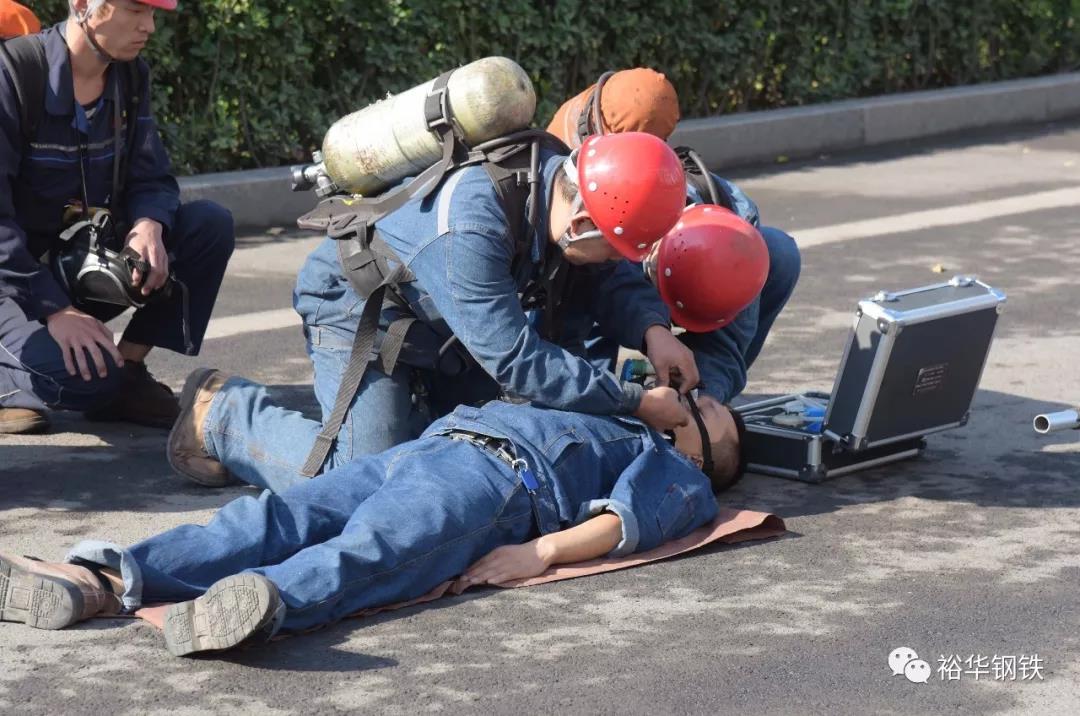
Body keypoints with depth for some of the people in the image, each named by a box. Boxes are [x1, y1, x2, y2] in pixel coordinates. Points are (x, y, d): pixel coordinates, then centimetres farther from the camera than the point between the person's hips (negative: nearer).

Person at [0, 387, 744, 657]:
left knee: (374, 551, -37)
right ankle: (103, 580, -38)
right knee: (272, 520, -19)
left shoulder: (681, 479, 20)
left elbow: (627, 518, 0)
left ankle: (264, 604, -66)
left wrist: (546, 549, -14)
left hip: (502, 473, -6)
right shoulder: (597, 418, 44)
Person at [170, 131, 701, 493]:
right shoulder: (469, 233, -41)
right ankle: (224, 411, 2)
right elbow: (517, 363, -37)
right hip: (359, 309, -8)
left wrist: (651, 329, -21)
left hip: (448, 328, 8)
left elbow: (605, 276, -1)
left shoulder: (561, 180, -18)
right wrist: (635, 404, -32)